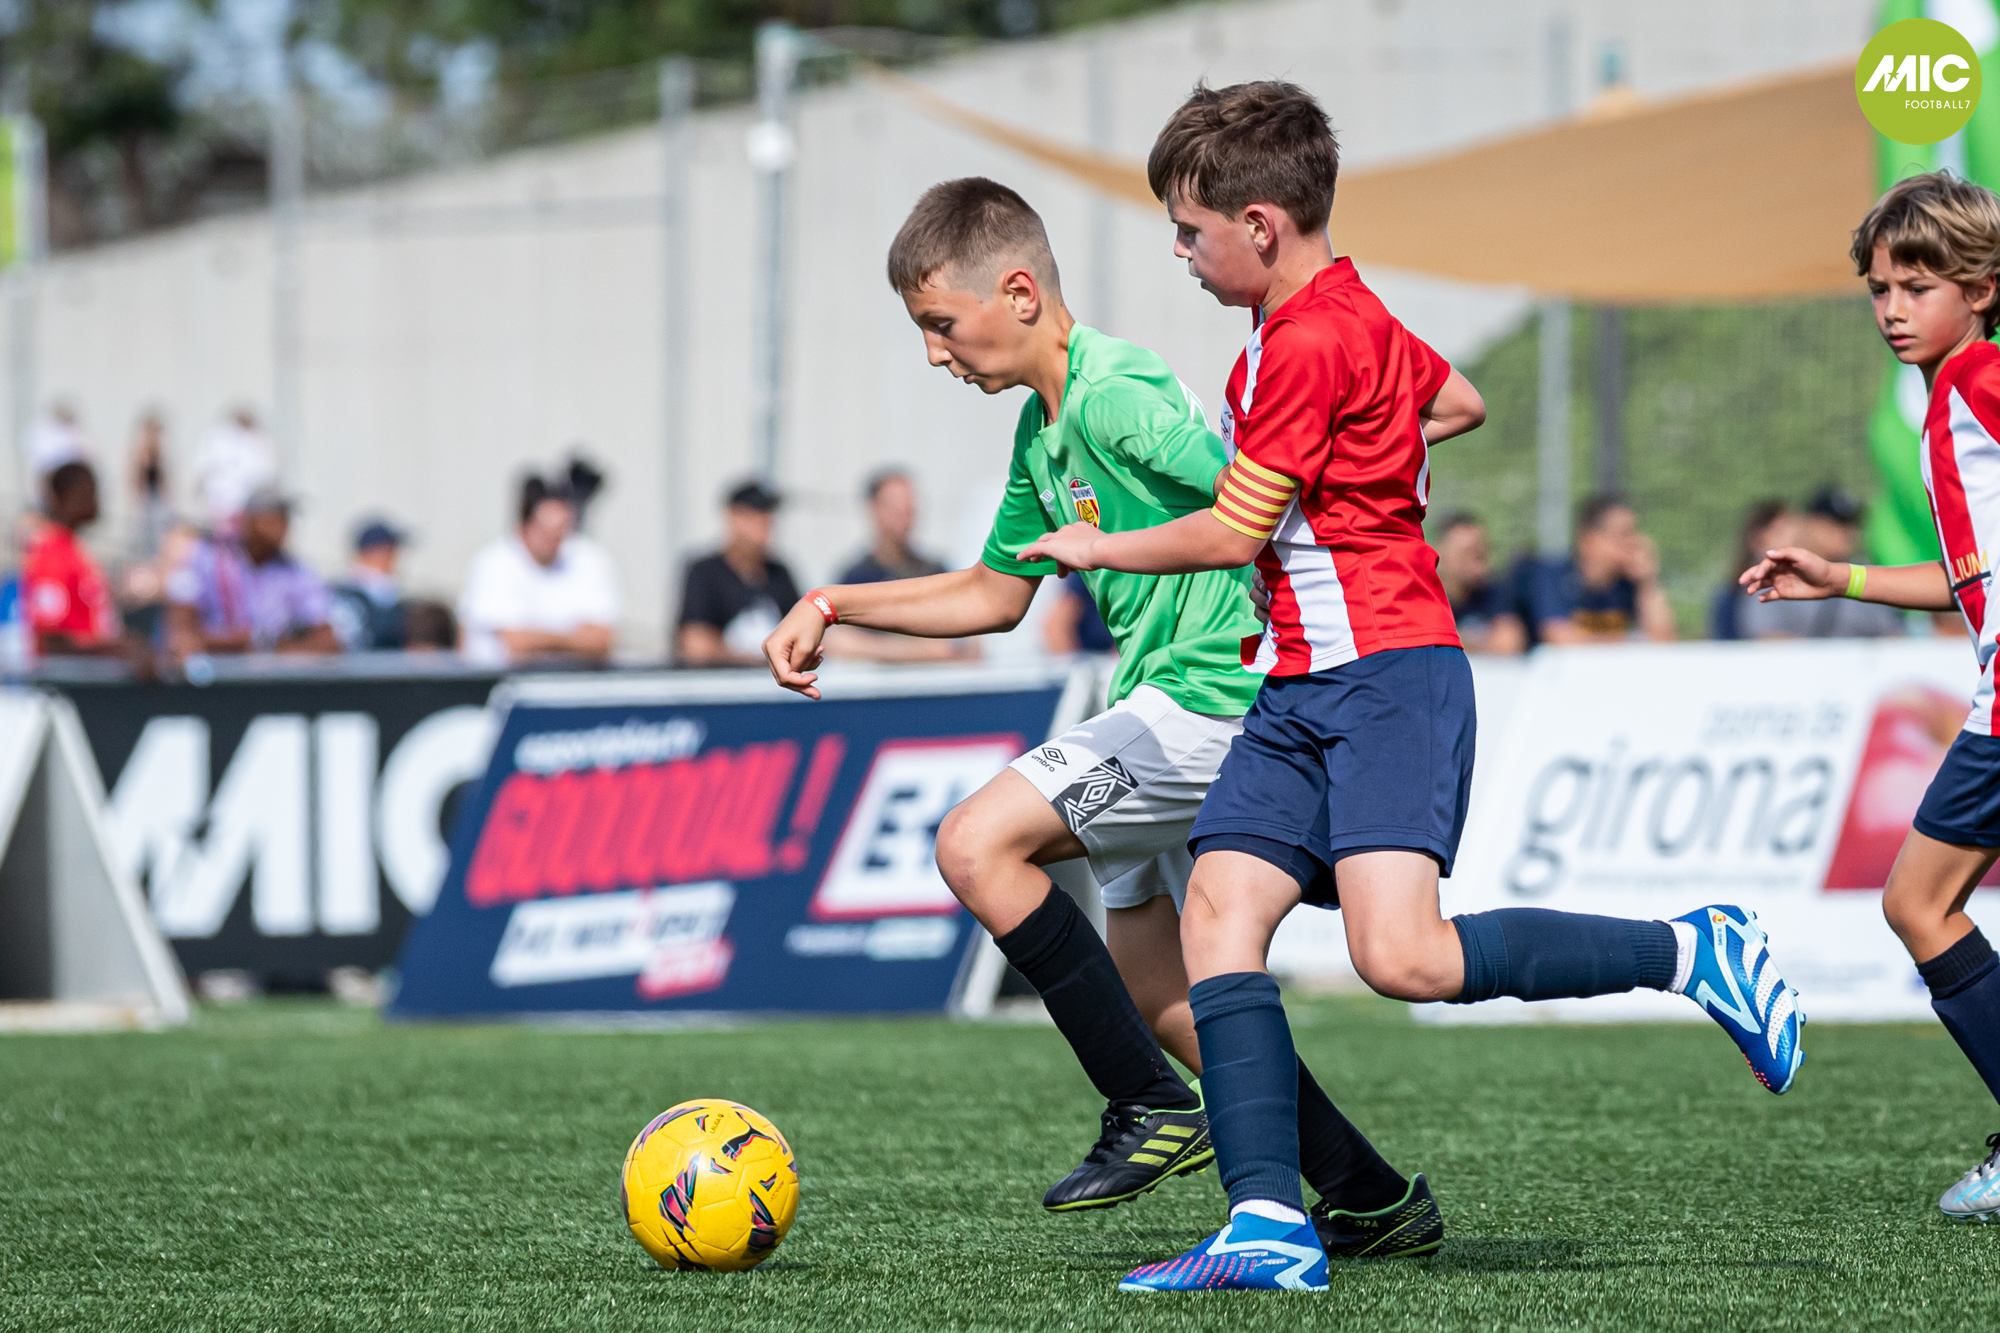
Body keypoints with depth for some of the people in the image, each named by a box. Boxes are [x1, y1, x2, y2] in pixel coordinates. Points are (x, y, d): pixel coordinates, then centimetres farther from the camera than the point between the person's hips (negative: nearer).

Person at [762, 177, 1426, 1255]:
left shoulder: (1113, 397, -17)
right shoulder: (1042, 428, 15)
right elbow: (995, 594, 26)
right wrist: (833, 607, 22)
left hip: (1207, 697, -11)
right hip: (1178, 717, 11)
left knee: (976, 844, -17)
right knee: (1155, 989, 15)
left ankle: (1153, 1111, -11)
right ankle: (1377, 1203, 21)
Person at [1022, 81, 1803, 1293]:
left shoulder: (1306, 345, -14)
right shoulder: (1352, 314, 18)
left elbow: (1232, 533, -13)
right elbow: (1462, 402, 35)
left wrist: (1094, 549, 2)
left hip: (1388, 673, -10)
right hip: (1303, 689, 10)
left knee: (1403, 956, -22)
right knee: (1219, 912, -6)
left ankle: (1691, 953, -5)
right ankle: (1270, 1225, -13)